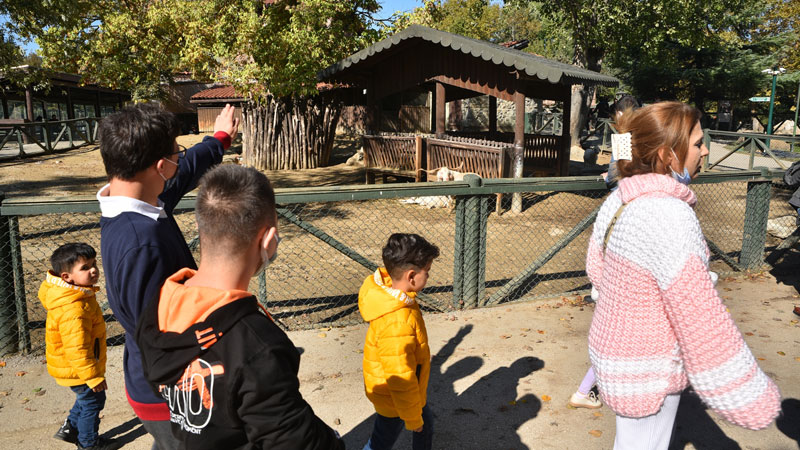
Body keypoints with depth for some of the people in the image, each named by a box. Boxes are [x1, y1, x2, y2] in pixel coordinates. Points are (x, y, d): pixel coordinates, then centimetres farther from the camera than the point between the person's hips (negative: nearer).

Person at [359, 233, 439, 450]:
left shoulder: (388, 288, -16)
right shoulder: (397, 325, -41)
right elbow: (401, 380, -31)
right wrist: (412, 418, -17)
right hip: (394, 399, -8)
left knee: (426, 427, 29)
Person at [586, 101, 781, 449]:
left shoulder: (619, 200, -2)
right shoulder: (670, 216, -28)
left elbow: (596, 268, 10)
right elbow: (702, 321, -26)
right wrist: (750, 399, -17)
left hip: (615, 342, 8)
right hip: (647, 368, -8)